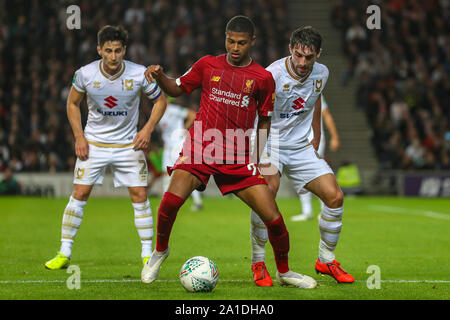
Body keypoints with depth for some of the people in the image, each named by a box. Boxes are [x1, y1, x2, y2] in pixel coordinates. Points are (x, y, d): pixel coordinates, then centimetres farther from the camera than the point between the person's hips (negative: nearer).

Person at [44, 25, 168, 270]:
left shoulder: (139, 74, -15)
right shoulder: (85, 74, -13)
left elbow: (160, 100, 1)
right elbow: (73, 103, 5)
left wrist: (147, 129, -12)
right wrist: (79, 137, -4)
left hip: (128, 144, 0)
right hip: (93, 143, 0)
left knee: (140, 196, -5)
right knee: (79, 194, -4)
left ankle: (148, 254, 6)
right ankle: (64, 253, 4)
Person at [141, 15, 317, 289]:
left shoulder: (263, 78, 4)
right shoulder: (208, 65, 6)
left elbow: (265, 120, 13)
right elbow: (177, 89, 17)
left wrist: (256, 155, 4)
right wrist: (159, 76, -3)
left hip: (239, 157, 0)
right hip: (200, 146, 0)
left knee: (273, 217, -7)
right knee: (172, 200, -24)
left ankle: (284, 272, 18)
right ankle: (160, 251, 6)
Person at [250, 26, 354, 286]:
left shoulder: (322, 74, -3)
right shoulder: (273, 75, -22)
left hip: (301, 147, 5)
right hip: (269, 145, -5)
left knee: (335, 196, -6)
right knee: (268, 189, -32)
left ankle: (326, 260, 16)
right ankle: (258, 262, -17)